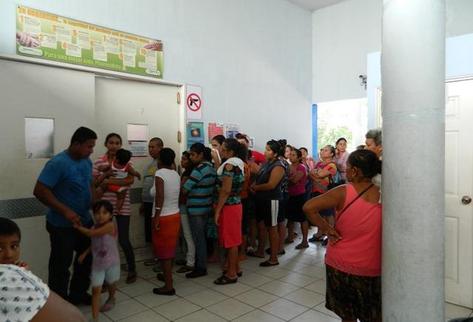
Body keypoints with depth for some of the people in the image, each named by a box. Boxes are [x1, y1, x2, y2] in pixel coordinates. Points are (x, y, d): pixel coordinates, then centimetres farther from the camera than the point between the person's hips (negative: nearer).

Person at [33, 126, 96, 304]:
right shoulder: (57, 163, -20)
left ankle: (78, 293, 38)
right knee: (61, 265, 7)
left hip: (85, 221, 7)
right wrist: (65, 211, -27)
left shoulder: (87, 162, 3)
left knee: (86, 259, 18)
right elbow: (39, 191, -23)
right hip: (62, 225, -7)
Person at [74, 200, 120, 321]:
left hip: (111, 263, -4)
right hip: (97, 264, 4)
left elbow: (91, 234, -27)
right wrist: (85, 253, -2)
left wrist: (78, 227, -15)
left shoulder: (110, 226, -24)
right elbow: (94, 244, 11)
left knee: (111, 284, 21)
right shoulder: (95, 227, -4)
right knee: (96, 290, -3)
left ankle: (111, 299, 51)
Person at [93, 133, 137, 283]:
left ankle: (132, 269, 22)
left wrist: (110, 181, -20)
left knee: (123, 240, 1)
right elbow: (93, 183, 2)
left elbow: (130, 180, -14)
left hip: (122, 205, -2)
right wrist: (106, 174, -14)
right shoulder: (99, 162, 4)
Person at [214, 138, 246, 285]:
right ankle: (235, 268, 30)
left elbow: (225, 190, -22)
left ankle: (231, 274, 11)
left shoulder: (229, 165, -17)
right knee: (233, 239, 18)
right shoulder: (238, 163, 11)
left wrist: (217, 210, -19)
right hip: (236, 204, 9)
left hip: (229, 206, -9)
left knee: (230, 240, 0)